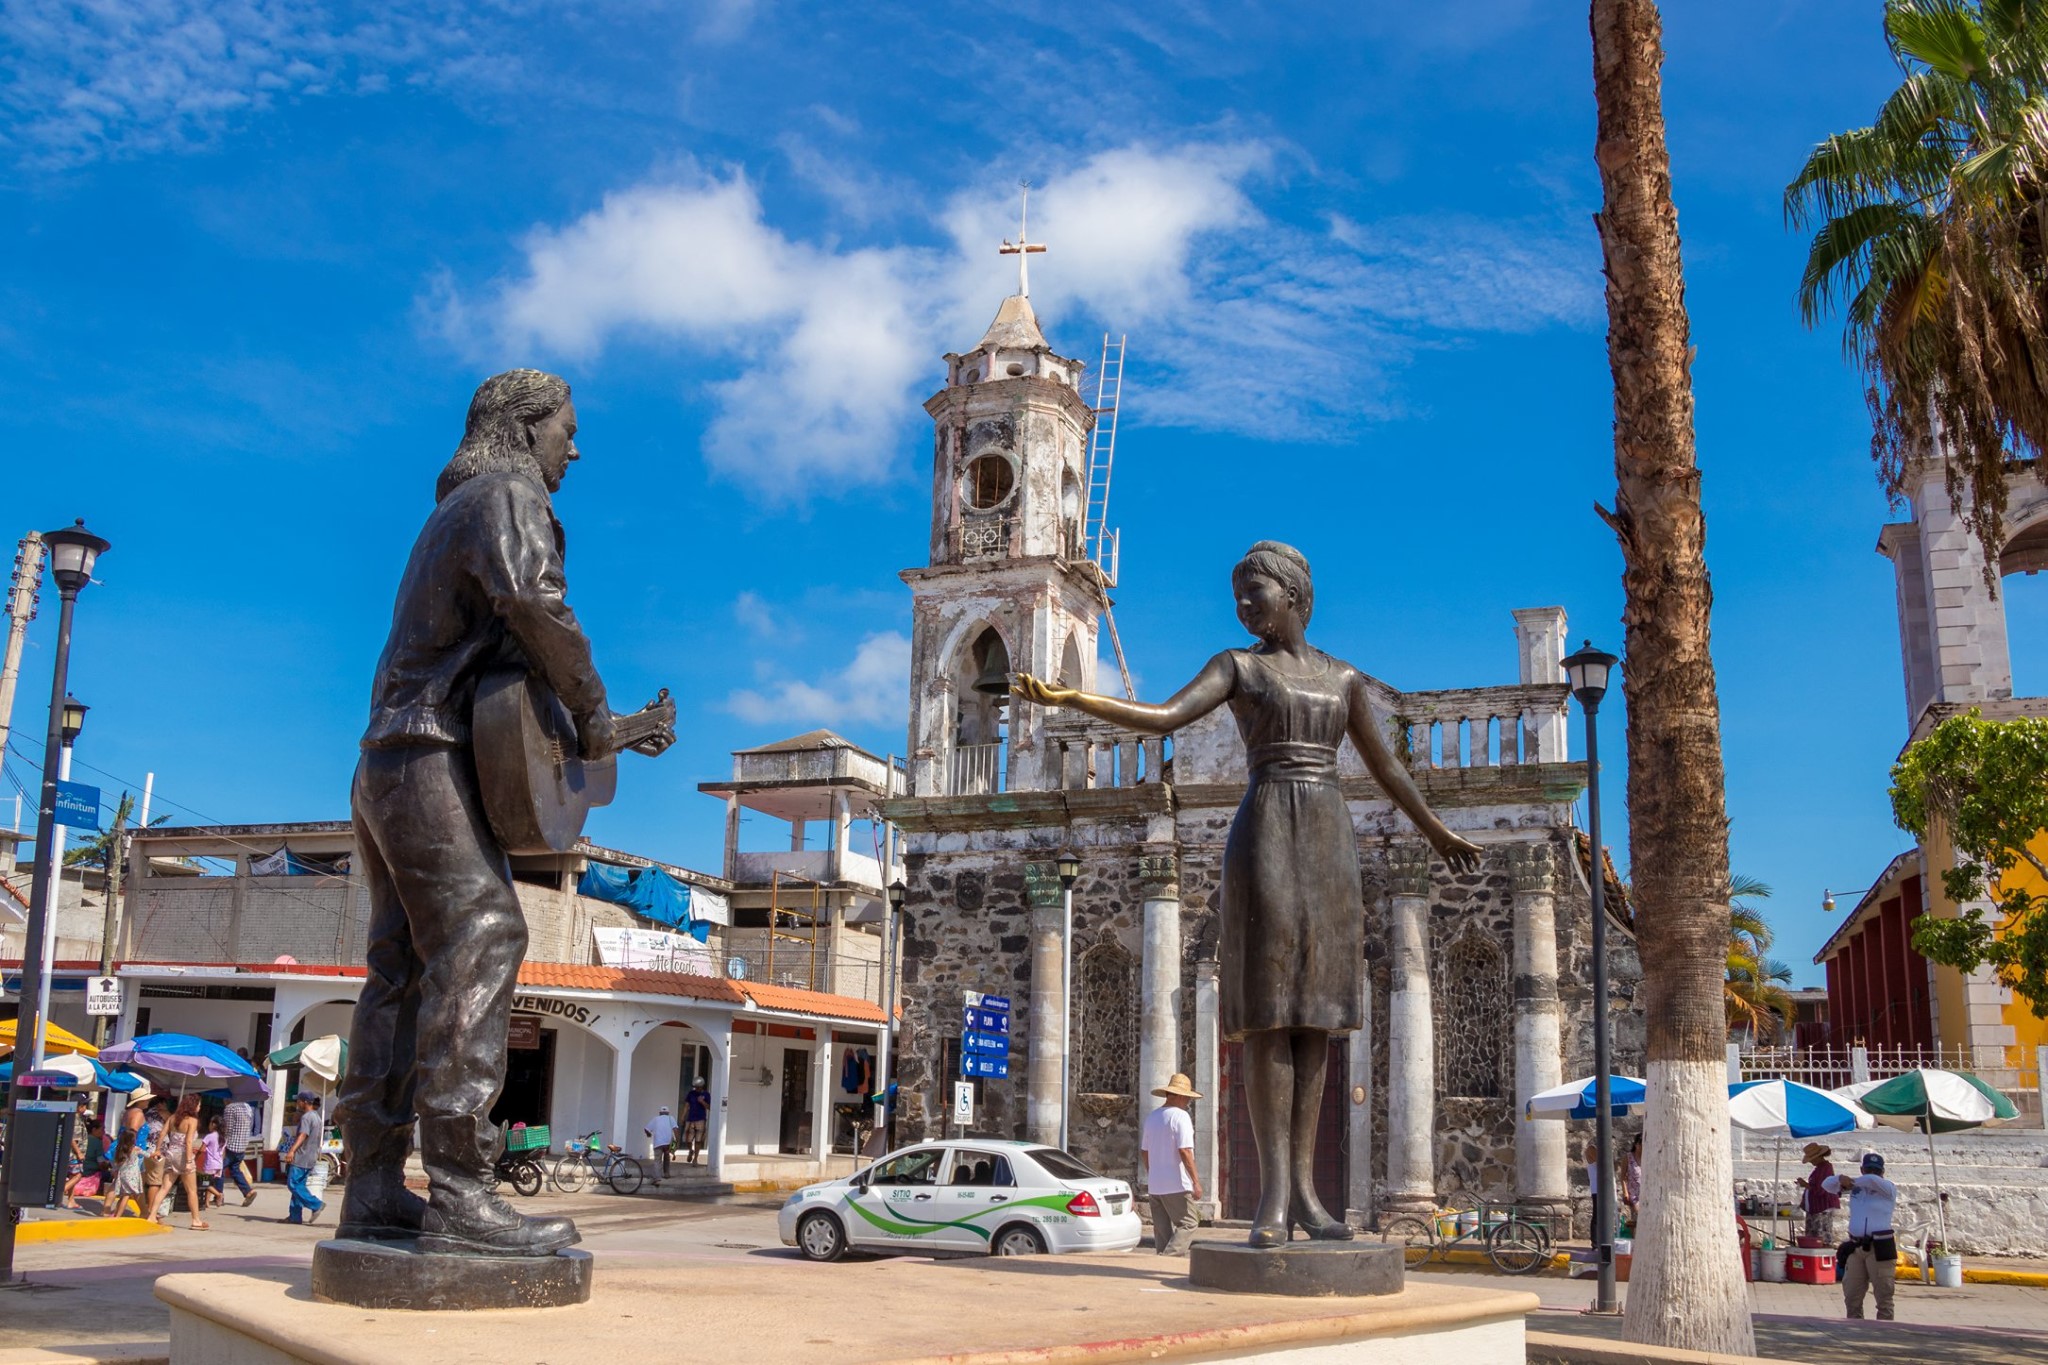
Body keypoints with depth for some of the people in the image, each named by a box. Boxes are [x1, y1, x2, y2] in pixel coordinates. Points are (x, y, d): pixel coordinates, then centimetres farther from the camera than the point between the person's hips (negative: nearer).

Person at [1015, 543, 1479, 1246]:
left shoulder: (1343, 678, 18)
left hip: (1331, 844, 4)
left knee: (1313, 1012, 1)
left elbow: (1386, 768, 26)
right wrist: (1069, 698, -25)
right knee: (1269, 1013, -10)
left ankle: (1302, 1187, 3)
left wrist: (1438, 834, 33)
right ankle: (1274, 1194, -11)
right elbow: (1163, 718, -11)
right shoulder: (1236, 665, 6)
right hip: (1264, 838, -4)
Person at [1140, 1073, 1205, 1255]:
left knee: (1162, 1230, 11)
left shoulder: (1151, 1117, 14)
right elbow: (1185, 1152, -17)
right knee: (1188, 1224, -2)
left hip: (1154, 1185, 8)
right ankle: (1168, 1259, -16)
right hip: (1176, 1185, -8)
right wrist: (1196, 1181, -15)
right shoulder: (1180, 1116, -11)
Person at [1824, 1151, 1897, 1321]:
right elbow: (1827, 1184, 11)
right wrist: (1841, 1179, -10)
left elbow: (1872, 1180, -25)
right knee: (1851, 1295, 10)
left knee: (1883, 1295, -3)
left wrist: (1850, 1181, -8)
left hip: (1880, 1249, -6)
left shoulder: (1889, 1189, -4)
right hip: (1855, 1248, 6)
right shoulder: (1855, 1188, 11)